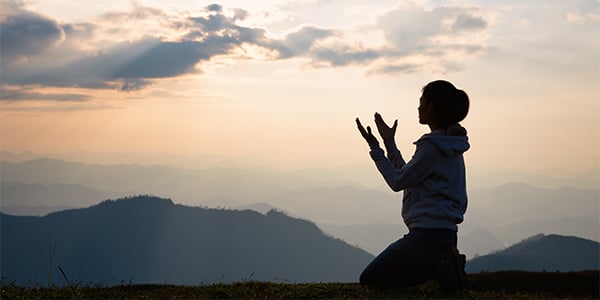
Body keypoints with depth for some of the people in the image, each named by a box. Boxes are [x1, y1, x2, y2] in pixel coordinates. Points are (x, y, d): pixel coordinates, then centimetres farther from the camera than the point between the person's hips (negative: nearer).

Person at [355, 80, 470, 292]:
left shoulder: (433, 146, -16)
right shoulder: (449, 145, 14)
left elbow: (398, 182, -9)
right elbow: (406, 176, 20)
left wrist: (375, 148, -1)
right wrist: (389, 143, 22)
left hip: (428, 234, -10)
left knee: (369, 280, -1)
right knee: (374, 276, 21)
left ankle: (437, 267, -11)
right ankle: (441, 265, 7)